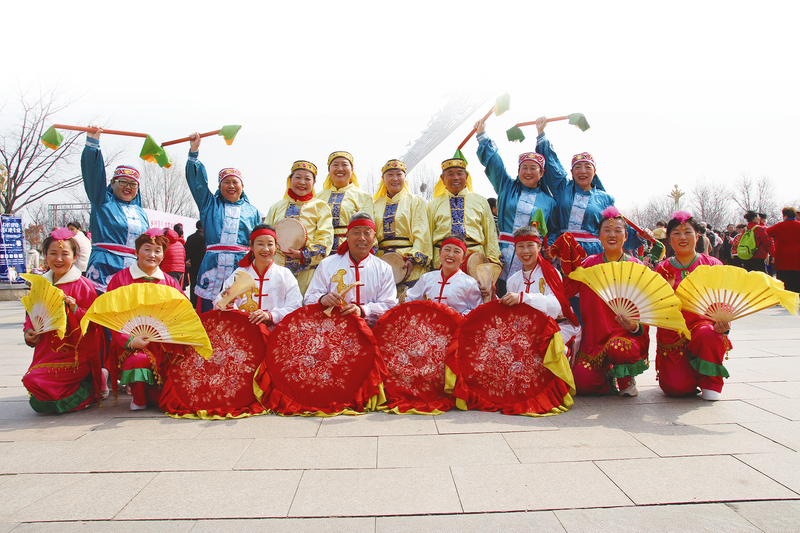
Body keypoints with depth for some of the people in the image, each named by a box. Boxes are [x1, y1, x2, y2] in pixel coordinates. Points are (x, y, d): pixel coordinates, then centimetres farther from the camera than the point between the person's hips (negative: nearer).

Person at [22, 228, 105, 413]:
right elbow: (31, 315, 23)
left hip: (75, 354, -6)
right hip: (46, 352, 7)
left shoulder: (82, 285, -7)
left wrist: (75, 310, -25)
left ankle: (92, 388, -2)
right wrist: (29, 332, 3)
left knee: (34, 382, -22)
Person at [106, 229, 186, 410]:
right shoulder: (120, 279, 4)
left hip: (162, 343, 2)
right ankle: (138, 399, -2)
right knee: (139, 360, -35)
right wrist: (129, 341, -19)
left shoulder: (169, 282, 14)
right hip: (132, 343, -2)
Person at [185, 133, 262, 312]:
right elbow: (197, 181, 9)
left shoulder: (252, 211, 19)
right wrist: (194, 151, 0)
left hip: (242, 266, 0)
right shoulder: (210, 204, 20)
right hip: (213, 266, 1)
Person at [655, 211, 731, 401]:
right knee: (675, 387, -19)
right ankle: (689, 373, 22)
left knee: (709, 335, -38)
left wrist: (724, 323, -22)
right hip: (671, 334, 0)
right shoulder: (662, 269, 5)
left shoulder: (712, 265, 3)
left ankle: (711, 382, -6)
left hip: (702, 325, 0)